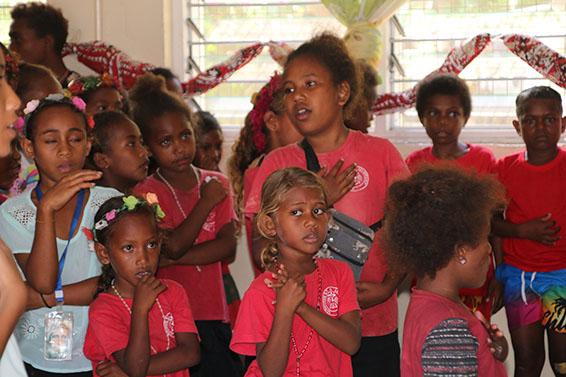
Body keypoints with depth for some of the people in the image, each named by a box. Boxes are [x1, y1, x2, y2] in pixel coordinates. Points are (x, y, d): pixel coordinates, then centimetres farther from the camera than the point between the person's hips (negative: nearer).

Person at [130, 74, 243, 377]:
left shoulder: (216, 183, 9)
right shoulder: (147, 192, -2)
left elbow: (228, 246, -3)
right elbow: (173, 246, -16)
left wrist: (172, 258, -12)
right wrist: (206, 203, -9)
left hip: (214, 314, 4)